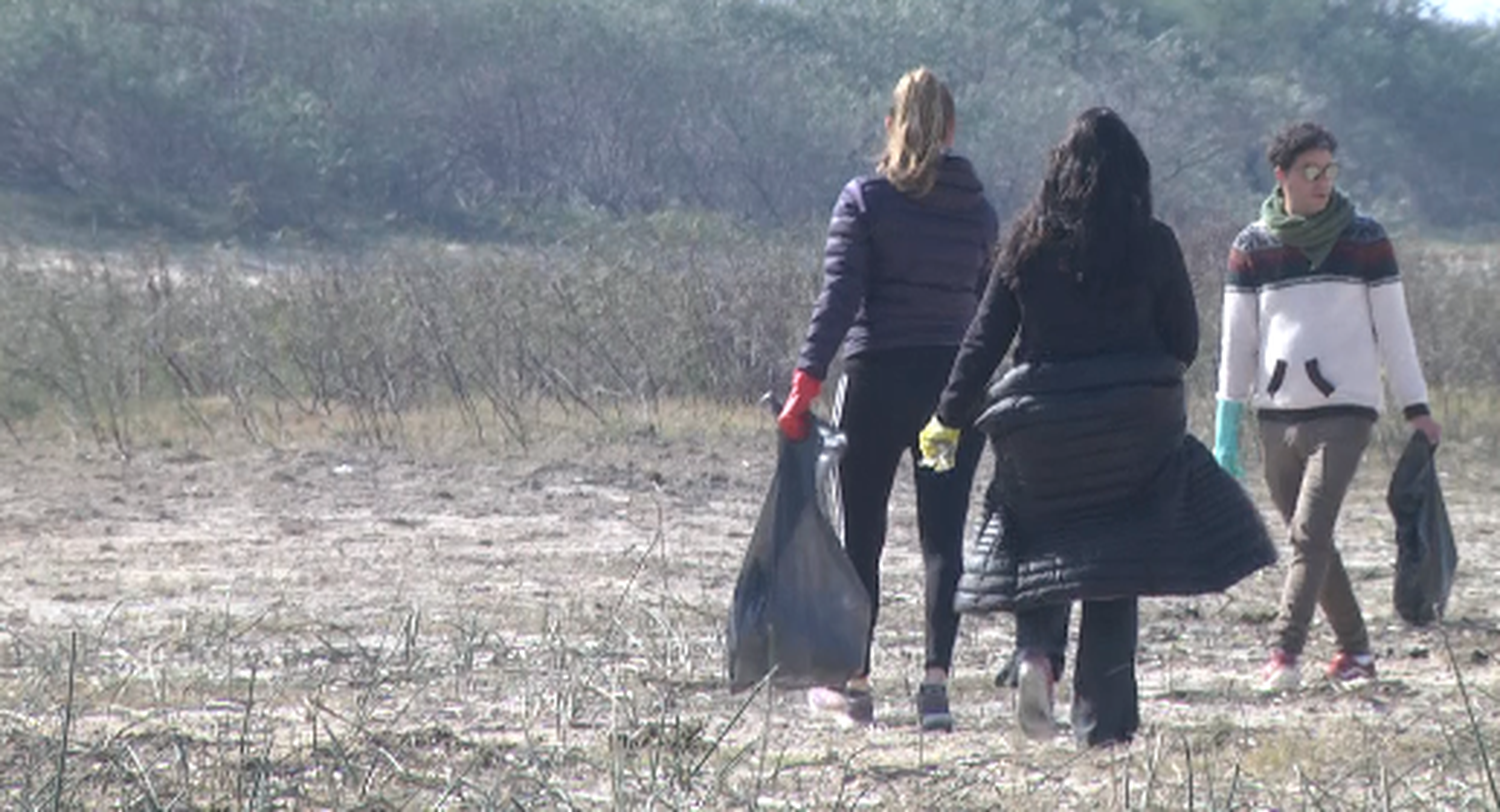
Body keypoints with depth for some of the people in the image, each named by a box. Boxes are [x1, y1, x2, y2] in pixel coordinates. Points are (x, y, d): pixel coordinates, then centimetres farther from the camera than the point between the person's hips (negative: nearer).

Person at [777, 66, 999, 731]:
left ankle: (853, 682, 14)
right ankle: (936, 679, -10)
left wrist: (807, 380, -14)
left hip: (877, 377, -2)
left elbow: (839, 297, -12)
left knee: (861, 534, 9)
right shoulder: (977, 207, 6)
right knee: (943, 537, 2)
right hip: (956, 382, 2)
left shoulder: (865, 199, -4)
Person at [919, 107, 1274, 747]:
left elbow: (985, 339, 2)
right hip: (1132, 426, -1)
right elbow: (1184, 342, 1)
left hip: (1041, 427, 2)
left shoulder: (1027, 243, 0)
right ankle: (1103, 718, 2)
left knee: (1043, 549, 17)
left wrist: (949, 418, 10)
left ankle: (1036, 652, -10)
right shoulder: (1150, 244, -5)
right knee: (1115, 566, 4)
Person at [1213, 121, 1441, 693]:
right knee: (1308, 539, 7)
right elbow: (1237, 340, 8)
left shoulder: (1365, 240, 2)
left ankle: (1285, 653, -20)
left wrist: (1416, 408, 4)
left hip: (1345, 410, -3)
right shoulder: (1252, 248, 5)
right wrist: (1226, 429, 6)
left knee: (1310, 533, -15)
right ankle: (1355, 649, 18)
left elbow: (1393, 328, 7)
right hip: (1277, 414, 3)